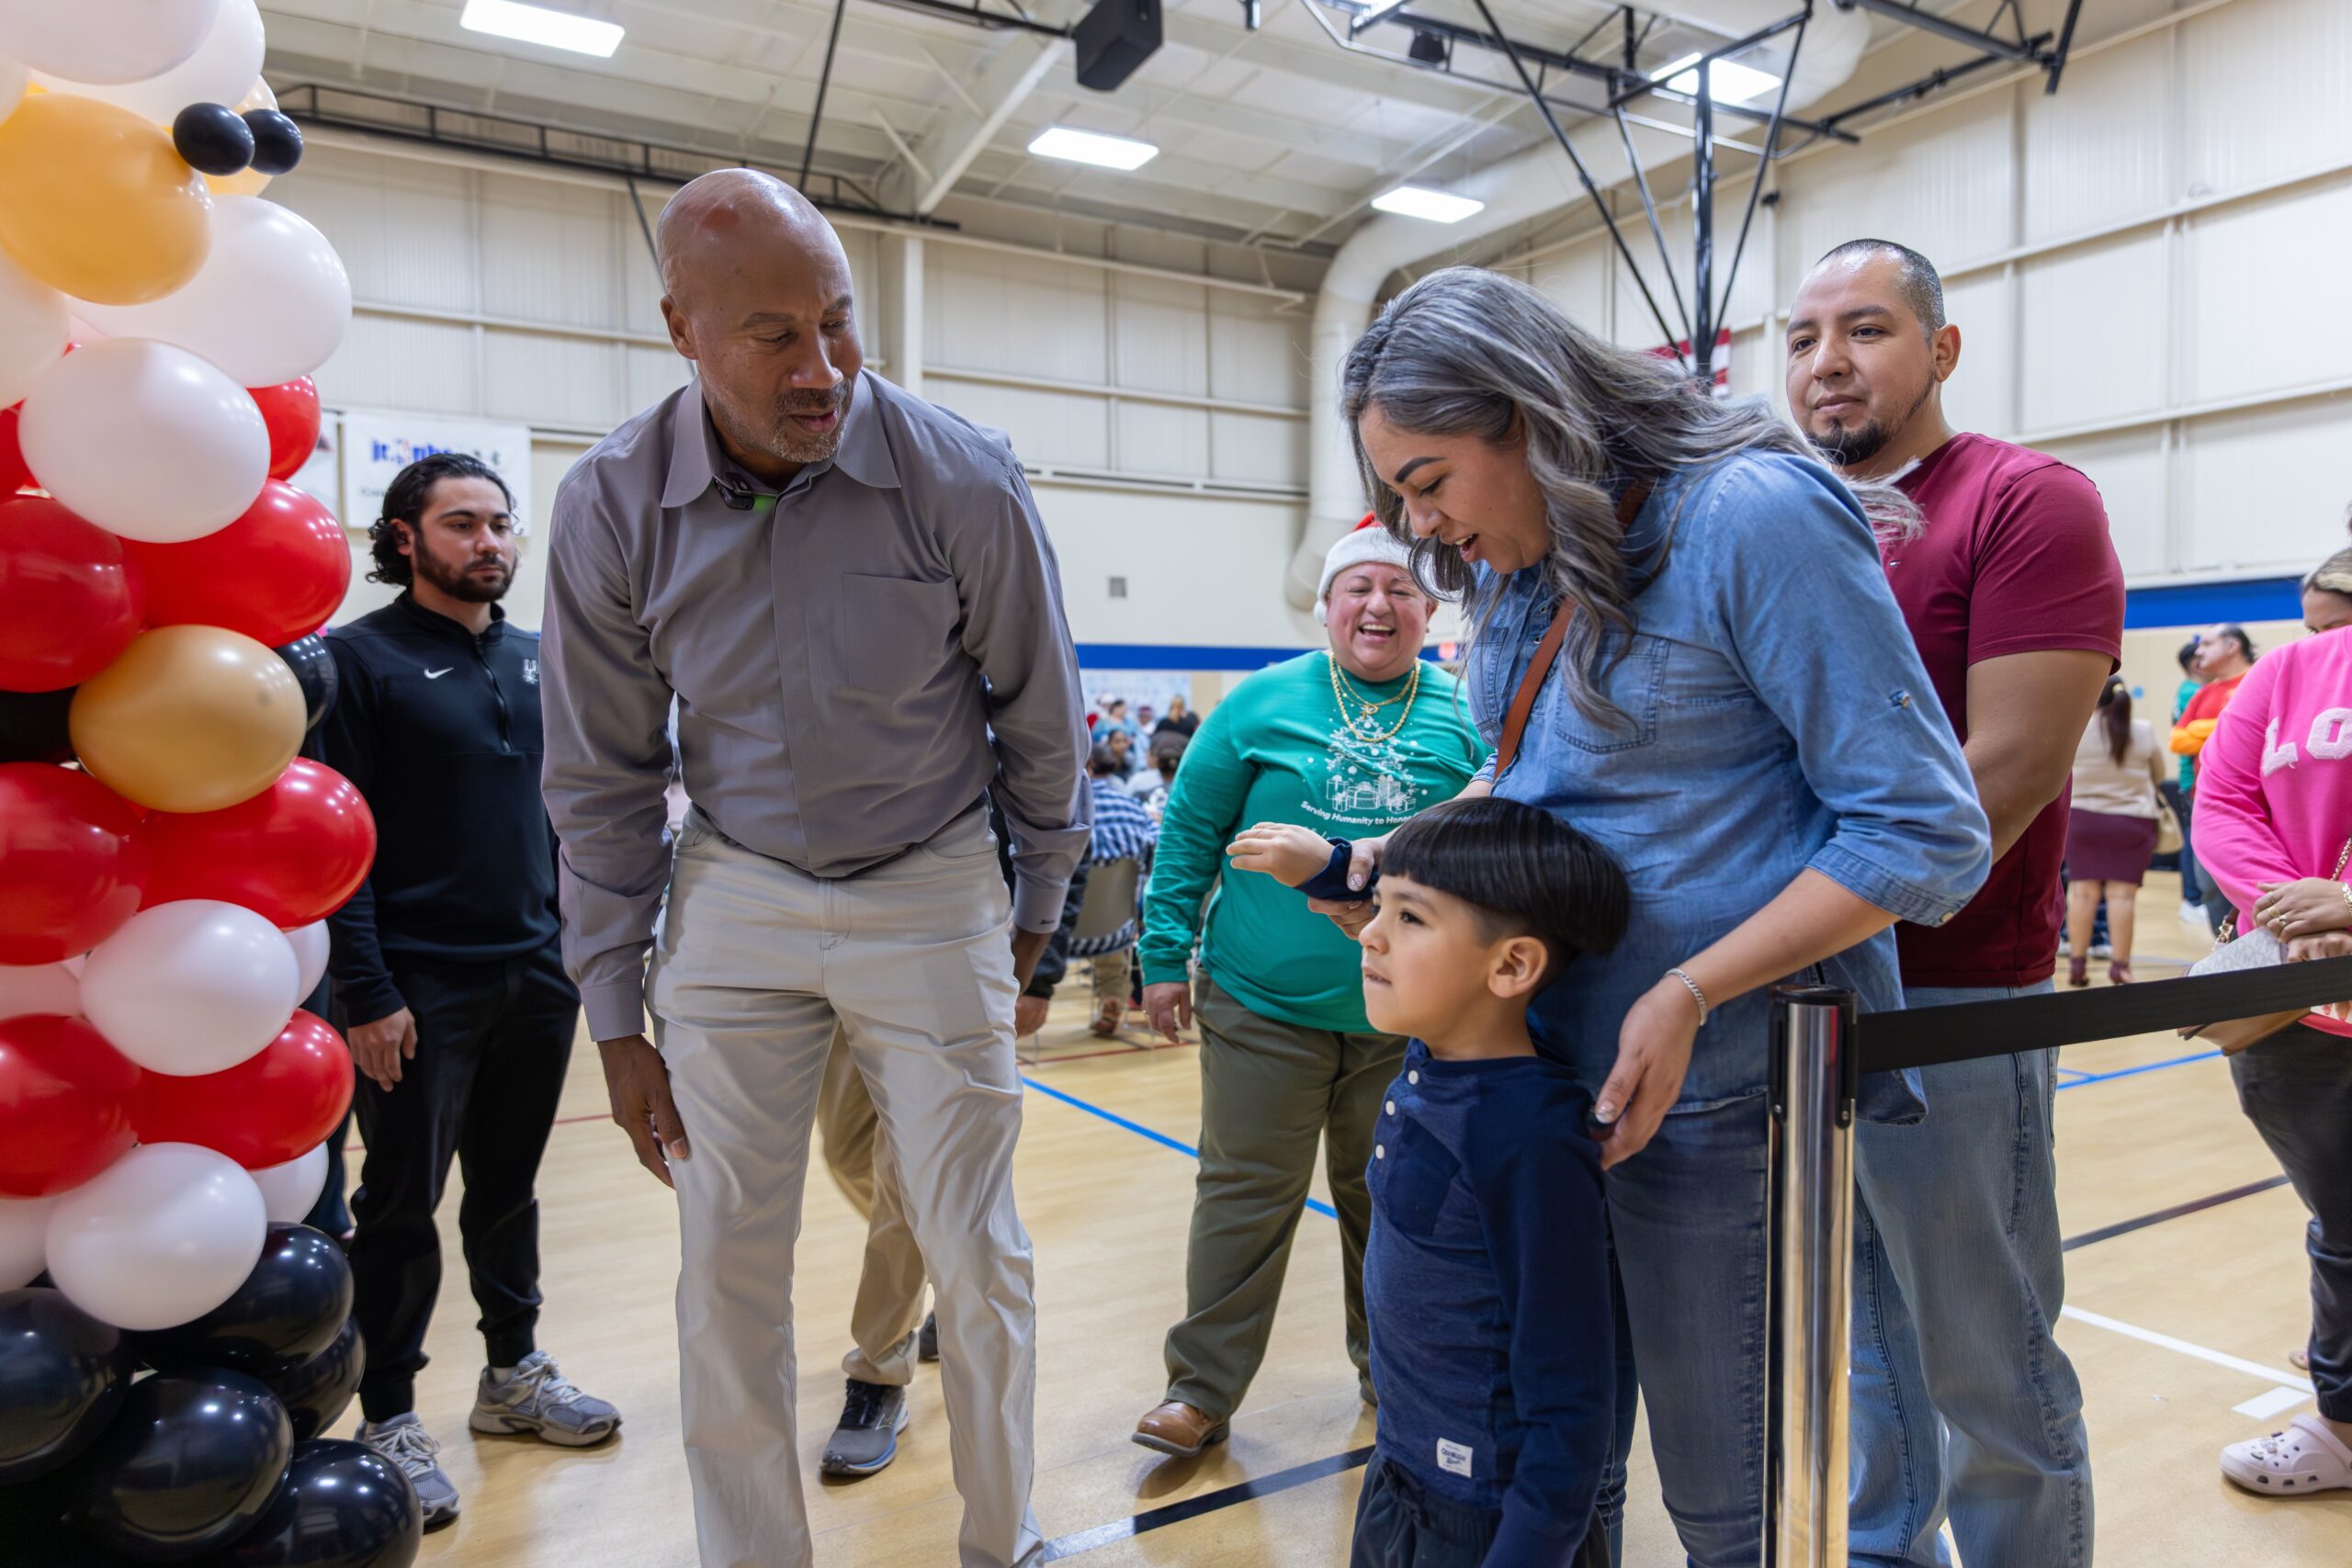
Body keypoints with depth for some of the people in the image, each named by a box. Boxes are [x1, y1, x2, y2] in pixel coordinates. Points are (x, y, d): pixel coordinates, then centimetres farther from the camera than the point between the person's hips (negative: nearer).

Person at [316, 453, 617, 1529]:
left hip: (535, 977, 5)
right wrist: (365, 993, -15)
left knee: (509, 1188, 16)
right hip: (419, 988, -5)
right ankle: (389, 1418, 21)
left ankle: (514, 1371, 32)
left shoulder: (535, 660, 10)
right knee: (402, 1204, 6)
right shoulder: (361, 659, -7)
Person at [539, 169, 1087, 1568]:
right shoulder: (613, 506, -10)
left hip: (934, 898, -1)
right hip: (735, 902, 2)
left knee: (978, 1253, 7)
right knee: (727, 1270, 7)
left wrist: (1035, 915, 8)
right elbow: (603, 781, -1)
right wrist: (617, 1019, 2)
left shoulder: (964, 482, -16)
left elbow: (1040, 722, -2)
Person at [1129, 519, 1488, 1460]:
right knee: (1247, 1195, 7)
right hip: (1264, 1001, -1)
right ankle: (1201, 1389, 20)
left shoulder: (1462, 721, 3)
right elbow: (1190, 830, 1)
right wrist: (1165, 956, -2)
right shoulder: (1264, 702, -1)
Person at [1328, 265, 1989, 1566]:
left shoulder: (1754, 517, -17)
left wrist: (1687, 997, -22)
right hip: (1550, 1060, 7)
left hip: (1712, 1095, -7)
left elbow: (1926, 834, -17)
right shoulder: (1521, 569, 7)